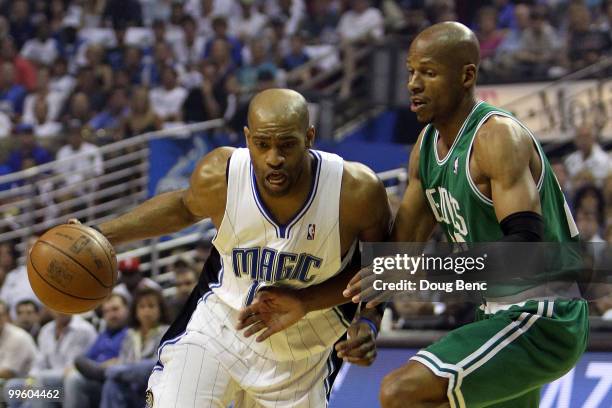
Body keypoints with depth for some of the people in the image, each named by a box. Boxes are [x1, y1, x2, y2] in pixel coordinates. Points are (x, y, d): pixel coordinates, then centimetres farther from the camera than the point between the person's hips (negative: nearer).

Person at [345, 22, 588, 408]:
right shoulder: (428, 144, 8)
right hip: (499, 315, 10)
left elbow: (526, 245, -31)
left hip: (541, 321, -10)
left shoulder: (498, 137, -19)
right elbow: (404, 242, 14)